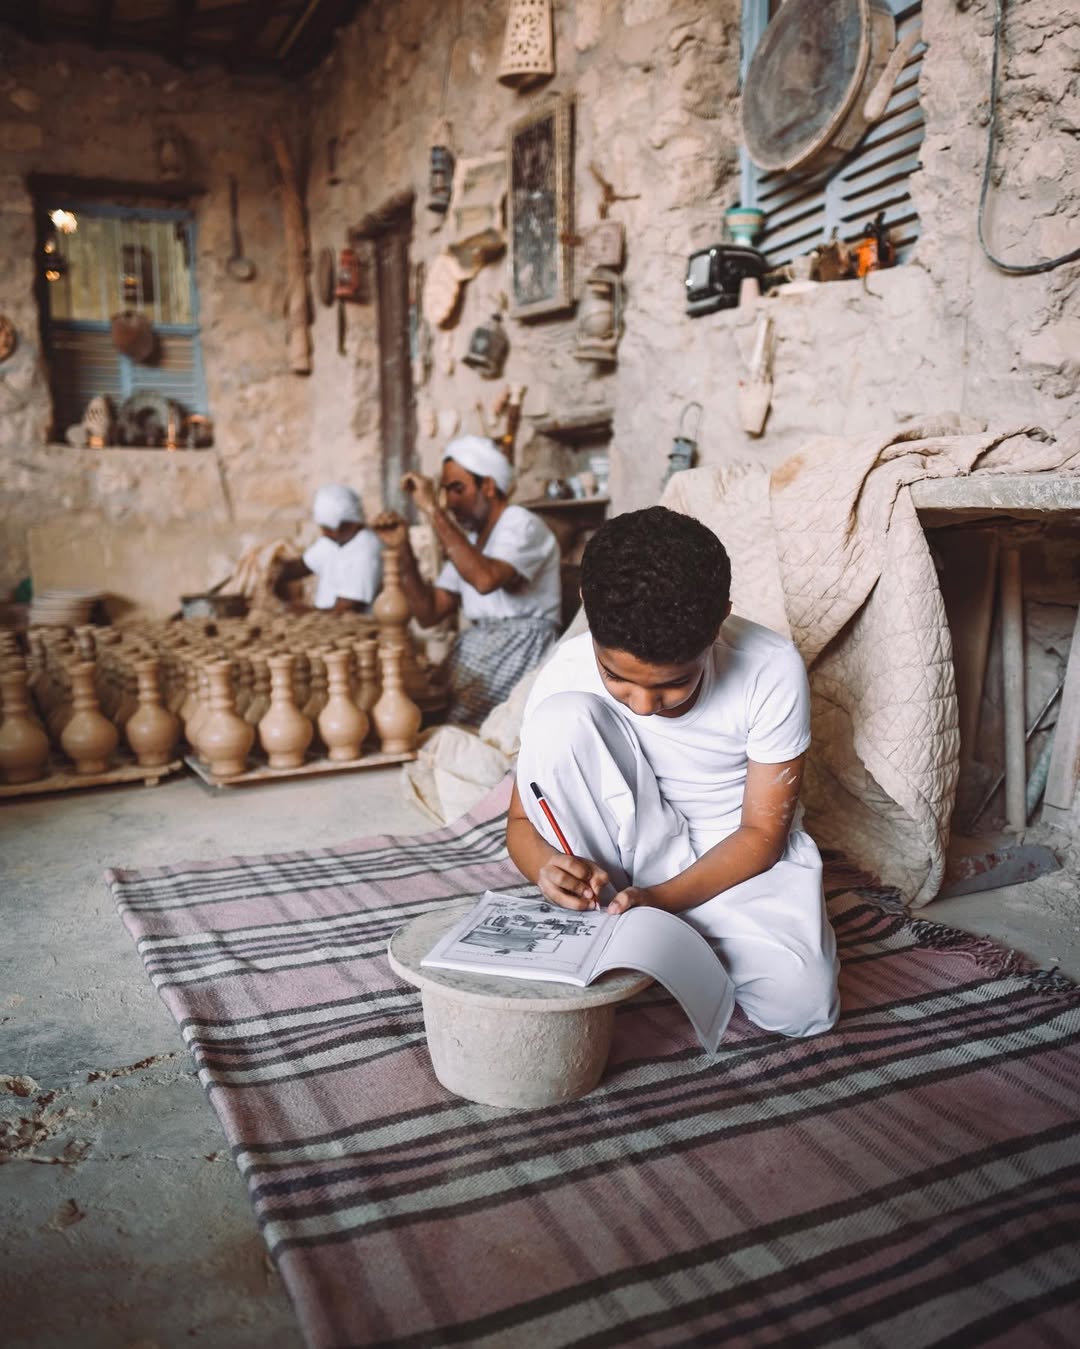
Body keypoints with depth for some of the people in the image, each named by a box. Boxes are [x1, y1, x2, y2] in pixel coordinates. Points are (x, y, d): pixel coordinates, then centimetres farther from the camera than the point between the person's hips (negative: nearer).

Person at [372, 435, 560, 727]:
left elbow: (485, 580, -31)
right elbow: (429, 614, 10)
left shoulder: (523, 527, -9)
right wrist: (403, 547, 0)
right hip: (474, 654, 7)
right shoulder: (469, 539, 17)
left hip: (518, 657, -7)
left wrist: (433, 510, -26)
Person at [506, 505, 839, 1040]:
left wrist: (659, 900, -29)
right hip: (632, 850, 0)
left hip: (738, 854, 0)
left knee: (798, 1003, -29)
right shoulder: (567, 675, -20)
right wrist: (547, 867, -33)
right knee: (561, 718, -28)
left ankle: (677, 936, 2)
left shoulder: (772, 670, -23)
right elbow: (522, 820, -9)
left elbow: (762, 832, -15)